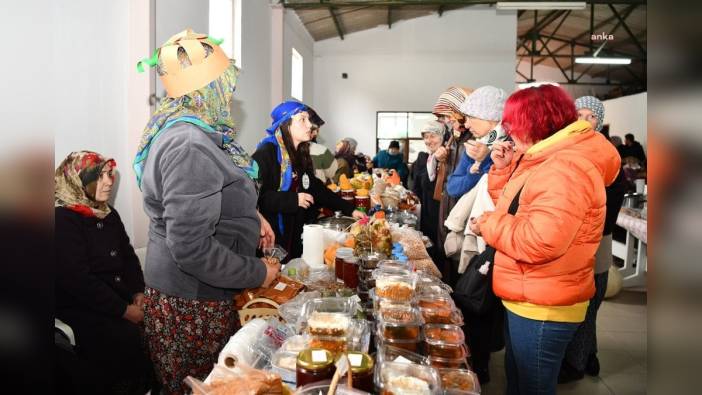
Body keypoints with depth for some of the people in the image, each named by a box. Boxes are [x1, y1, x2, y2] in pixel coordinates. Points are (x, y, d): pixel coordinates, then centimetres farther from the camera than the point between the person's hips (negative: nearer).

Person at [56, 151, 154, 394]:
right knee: (128, 338, -28)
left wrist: (138, 293, -4)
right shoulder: (63, 219, -13)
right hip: (79, 307, -7)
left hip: (119, 296, 7)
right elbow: (77, 280, -20)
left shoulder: (108, 214, 11)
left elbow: (128, 255, 13)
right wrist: (124, 310, -20)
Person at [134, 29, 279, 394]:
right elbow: (191, 248, -30)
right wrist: (258, 273, -17)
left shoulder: (186, 131, 7)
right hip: (192, 305, -9)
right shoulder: (190, 147, -26)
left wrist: (249, 217, 10)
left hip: (186, 293, 9)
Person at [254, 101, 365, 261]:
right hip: (270, 238, -8)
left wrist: (349, 209, 10)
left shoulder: (300, 154, 12)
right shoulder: (266, 153, -15)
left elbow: (316, 188, 14)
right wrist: (293, 200, -22)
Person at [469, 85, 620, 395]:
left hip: (543, 310, -10)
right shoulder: (541, 159, 10)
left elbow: (538, 242, -34)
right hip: (524, 300, 10)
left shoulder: (566, 168, -25)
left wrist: (487, 225, -18)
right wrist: (502, 169, 3)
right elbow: (508, 206, 19)